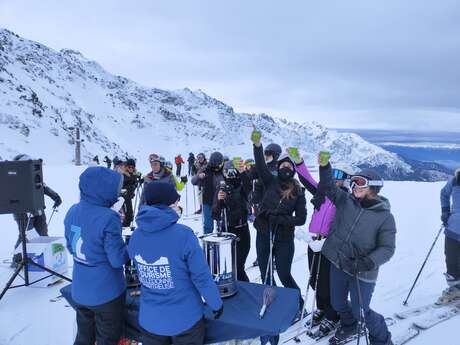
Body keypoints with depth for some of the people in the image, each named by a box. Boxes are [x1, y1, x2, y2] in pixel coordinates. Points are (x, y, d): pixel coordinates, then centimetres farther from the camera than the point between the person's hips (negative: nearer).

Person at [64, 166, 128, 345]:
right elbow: (118, 259, -21)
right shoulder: (108, 218, -26)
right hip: (106, 294, -6)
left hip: (79, 292, 6)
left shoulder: (72, 212, -3)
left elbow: (71, 248, 10)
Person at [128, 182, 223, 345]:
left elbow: (141, 272, 3)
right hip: (185, 319, -3)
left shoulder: (135, 237, -10)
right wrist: (216, 304, -4)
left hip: (150, 320, 4)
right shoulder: (184, 235, -25)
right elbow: (202, 277, -20)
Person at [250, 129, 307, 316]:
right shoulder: (271, 181, -1)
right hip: (263, 235, 3)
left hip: (284, 239, -2)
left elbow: (301, 218, -5)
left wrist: (281, 219, -20)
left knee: (284, 275, 4)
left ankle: (298, 303, 30)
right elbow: (260, 165, -18)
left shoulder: (298, 192, -3)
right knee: (265, 275, 14)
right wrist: (257, 145, -34)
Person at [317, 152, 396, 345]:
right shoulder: (345, 200, -2)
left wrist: (367, 262, -28)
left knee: (360, 312, 6)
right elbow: (327, 186, -4)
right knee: (338, 304, 21)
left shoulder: (385, 217, -12)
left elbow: (387, 248, -13)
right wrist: (324, 165, -19)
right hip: (338, 264, 5)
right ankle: (349, 326, 54)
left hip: (362, 272, -5)